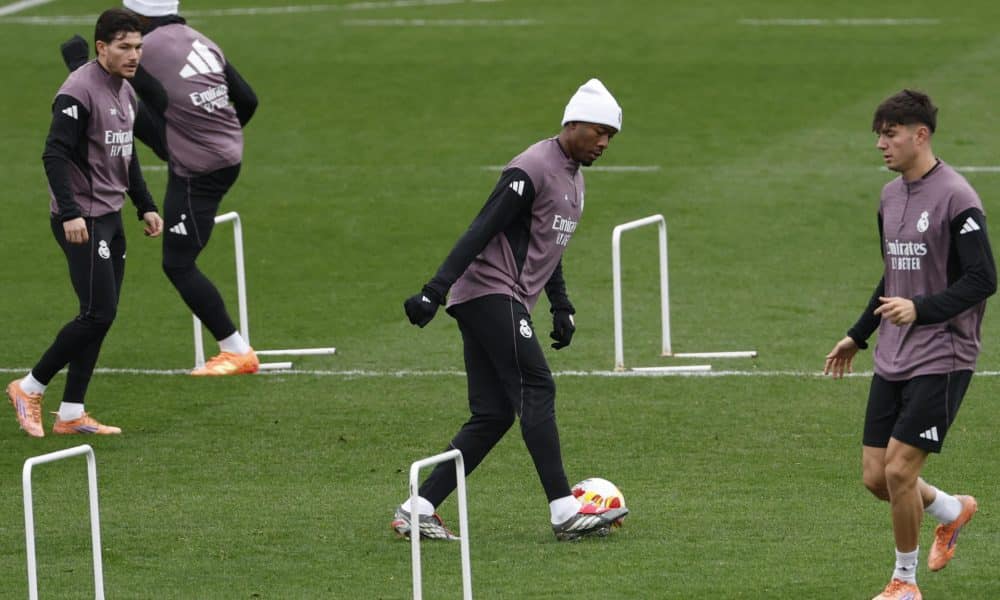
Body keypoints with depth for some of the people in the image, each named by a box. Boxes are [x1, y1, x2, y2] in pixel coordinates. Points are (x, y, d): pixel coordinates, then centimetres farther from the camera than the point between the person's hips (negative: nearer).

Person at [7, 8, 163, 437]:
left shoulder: (125, 92, 13)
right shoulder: (79, 92, -16)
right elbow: (55, 155, -21)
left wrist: (145, 206, 22)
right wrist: (69, 213, -28)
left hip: (110, 217, 9)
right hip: (82, 220, -9)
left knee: (101, 317, 7)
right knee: (98, 314, -12)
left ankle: (71, 414, 11)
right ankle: (30, 388, 2)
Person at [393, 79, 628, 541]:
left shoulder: (574, 177, 19)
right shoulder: (533, 170, -13)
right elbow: (480, 233, -19)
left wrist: (561, 305, 21)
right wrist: (435, 292, -24)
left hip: (509, 304, 10)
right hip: (491, 292, -10)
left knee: (493, 415, 3)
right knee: (536, 392, -16)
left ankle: (417, 511, 3)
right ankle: (565, 512, -20)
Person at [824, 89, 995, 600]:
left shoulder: (955, 198, -14)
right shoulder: (891, 196, 11)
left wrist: (921, 308, -26)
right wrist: (858, 336, 26)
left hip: (942, 360, -8)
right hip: (893, 360, 8)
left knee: (899, 470, -11)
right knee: (875, 477, 5)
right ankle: (952, 510, 34)